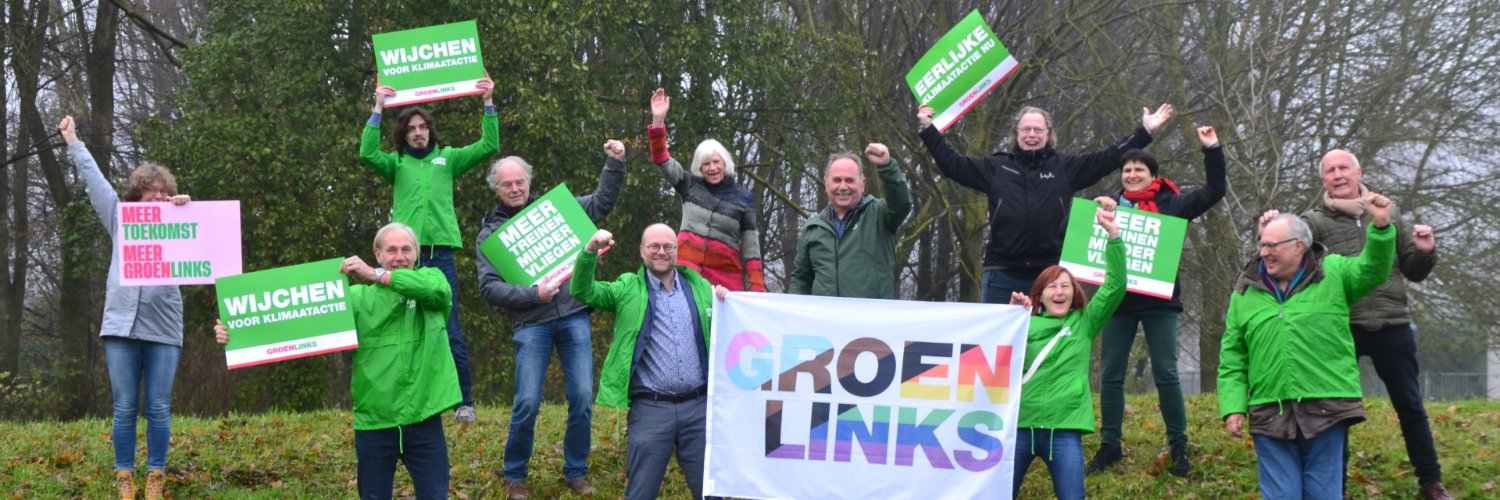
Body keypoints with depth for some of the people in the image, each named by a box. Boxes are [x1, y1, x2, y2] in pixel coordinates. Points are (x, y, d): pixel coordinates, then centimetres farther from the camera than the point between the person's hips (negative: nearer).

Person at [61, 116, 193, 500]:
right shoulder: (121, 219, 15)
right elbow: (95, 180, 20)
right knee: (125, 408, 0)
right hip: (121, 324, 1)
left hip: (163, 327, 0)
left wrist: (189, 210, -8)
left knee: (158, 409, 0)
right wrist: (72, 142, 26)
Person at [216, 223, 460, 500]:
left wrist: (377, 276, -29)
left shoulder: (430, 279, 4)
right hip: (374, 423, 1)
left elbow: (438, 289, -21)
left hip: (423, 420, -1)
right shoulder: (357, 297, 4)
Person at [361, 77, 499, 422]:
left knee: (450, 332, -2)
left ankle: (465, 402, 2)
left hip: (441, 254, -1)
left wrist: (488, 103, -3)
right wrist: (378, 109, -8)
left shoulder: (448, 158, 13)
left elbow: (488, 146, 5)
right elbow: (367, 153, -6)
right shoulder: (397, 163, 12)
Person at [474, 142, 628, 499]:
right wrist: (532, 295, -13)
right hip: (531, 325, -2)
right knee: (527, 403, -6)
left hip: (574, 317, 2)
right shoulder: (490, 233, 6)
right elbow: (489, 287, -2)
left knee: (582, 398, 1)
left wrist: (615, 164, 4)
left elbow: (602, 203, 15)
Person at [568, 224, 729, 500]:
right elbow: (582, 291, -3)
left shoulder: (700, 286, 15)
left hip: (699, 406, 2)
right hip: (650, 409, -2)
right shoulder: (628, 289, 8)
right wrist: (590, 250, -18)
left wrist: (724, 304, -2)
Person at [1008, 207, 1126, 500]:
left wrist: (1114, 237, -10)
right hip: (1020, 424, 0)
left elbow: (1115, 287, 1)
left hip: (1065, 429, 0)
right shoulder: (1027, 324, 7)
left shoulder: (1084, 324, 10)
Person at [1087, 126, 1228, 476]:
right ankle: (1109, 445, 13)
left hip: (1159, 301, -3)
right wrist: (1098, 210, -10)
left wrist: (1212, 150, -4)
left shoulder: (1170, 204, 5)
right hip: (1119, 300, 3)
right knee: (1111, 375, 5)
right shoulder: (1111, 206, 12)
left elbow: (1215, 191, 3)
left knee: (1166, 375, -2)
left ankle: (1179, 447, 6)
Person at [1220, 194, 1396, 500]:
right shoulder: (1245, 294, 10)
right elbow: (1232, 359, 10)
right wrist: (1233, 407, 0)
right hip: (1270, 416, 2)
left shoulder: (1333, 274, 7)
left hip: (1326, 412, -2)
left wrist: (1381, 227, -26)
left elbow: (1373, 271, -9)